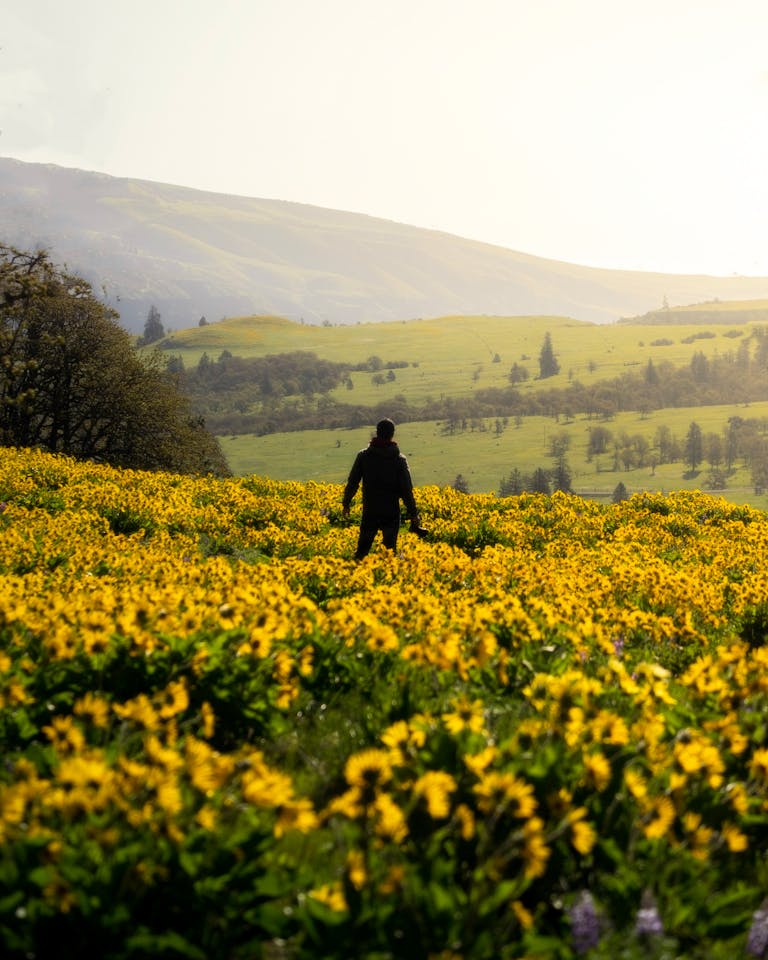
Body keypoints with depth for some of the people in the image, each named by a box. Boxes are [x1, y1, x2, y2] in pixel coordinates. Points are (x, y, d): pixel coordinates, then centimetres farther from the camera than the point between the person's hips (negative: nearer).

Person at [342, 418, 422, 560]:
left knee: (362, 548, 11)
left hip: (369, 511, 1)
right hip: (391, 513, -1)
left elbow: (352, 482, 0)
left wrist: (346, 503, 14)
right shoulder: (399, 460, -8)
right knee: (389, 550, 7)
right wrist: (413, 514, -3)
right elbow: (406, 490, -9)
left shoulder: (363, 456, -4)